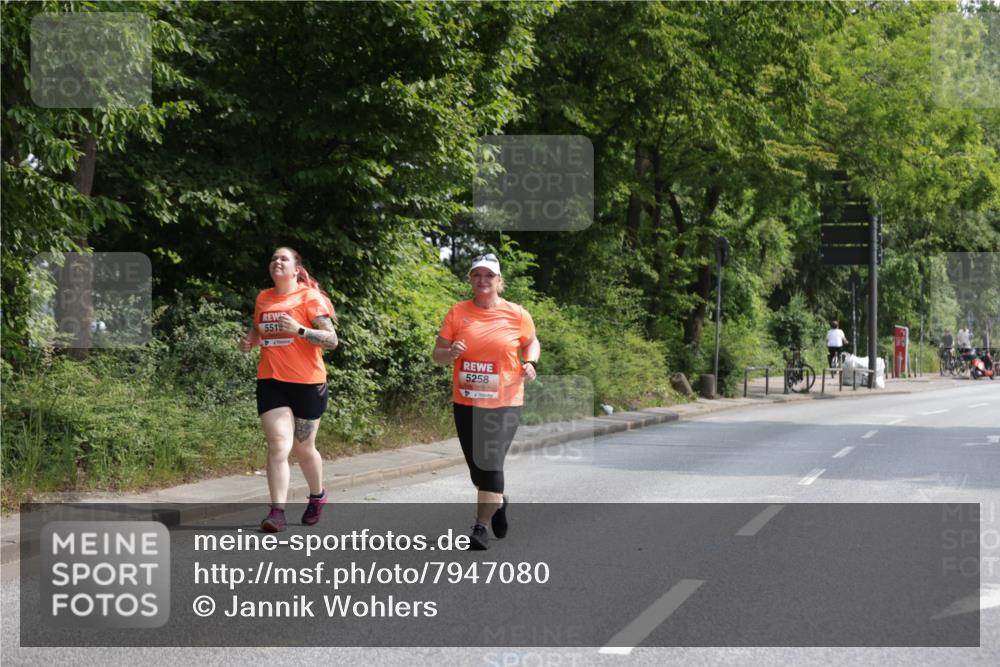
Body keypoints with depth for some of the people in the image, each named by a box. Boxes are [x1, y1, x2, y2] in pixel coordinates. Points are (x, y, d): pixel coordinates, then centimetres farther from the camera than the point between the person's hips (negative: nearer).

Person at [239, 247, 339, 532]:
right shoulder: (263, 299, 9)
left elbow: (331, 340, -12)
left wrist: (298, 330, -25)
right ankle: (277, 512, -15)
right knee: (278, 443, -11)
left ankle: (317, 496, 36)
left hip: (307, 383, -3)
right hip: (270, 381, 3)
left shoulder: (310, 297, -6)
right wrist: (249, 341, 4)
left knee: (303, 448, 9)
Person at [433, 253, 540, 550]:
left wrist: (530, 362, -5)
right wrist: (451, 353, -20)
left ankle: (481, 528, -6)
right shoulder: (457, 312, 0)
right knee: (476, 466, 12)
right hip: (465, 403, 3)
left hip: (504, 403, -3)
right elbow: (437, 354, 3)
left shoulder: (517, 314, -2)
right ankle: (498, 501, 42)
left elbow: (532, 342, 16)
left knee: (491, 463, -13)